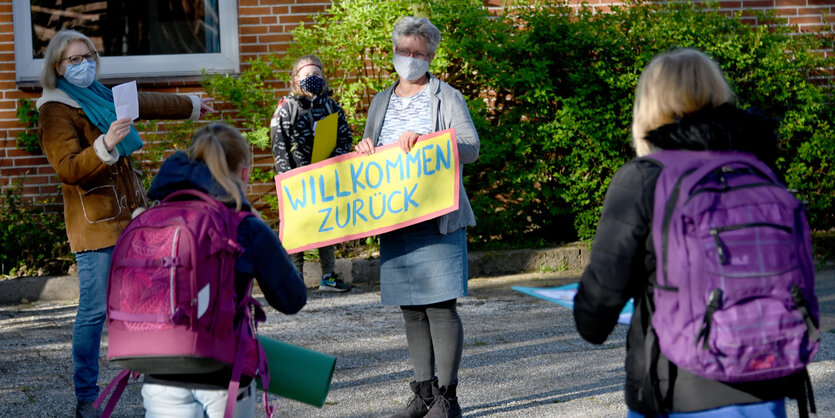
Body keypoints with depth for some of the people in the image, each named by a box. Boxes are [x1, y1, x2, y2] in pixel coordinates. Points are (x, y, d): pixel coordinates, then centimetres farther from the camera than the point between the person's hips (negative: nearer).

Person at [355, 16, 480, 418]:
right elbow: (369, 157, 27)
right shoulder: (381, 102, 18)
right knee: (411, 309, 8)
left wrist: (424, 139, -23)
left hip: (438, 219, -5)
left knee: (441, 305, -8)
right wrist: (364, 149, 3)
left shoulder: (447, 98, 2)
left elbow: (471, 147, -10)